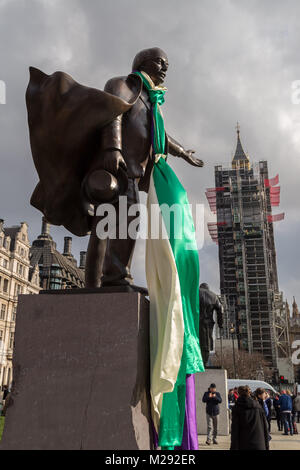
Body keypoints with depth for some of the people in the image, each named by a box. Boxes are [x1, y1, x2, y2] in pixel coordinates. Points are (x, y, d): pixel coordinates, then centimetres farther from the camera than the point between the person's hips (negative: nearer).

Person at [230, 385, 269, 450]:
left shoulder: (236, 408, -4)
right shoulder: (257, 405, 5)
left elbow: (235, 430, -7)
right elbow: (265, 427, 7)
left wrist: (234, 447, -6)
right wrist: (266, 446, 13)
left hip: (243, 446, -2)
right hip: (259, 445, 2)